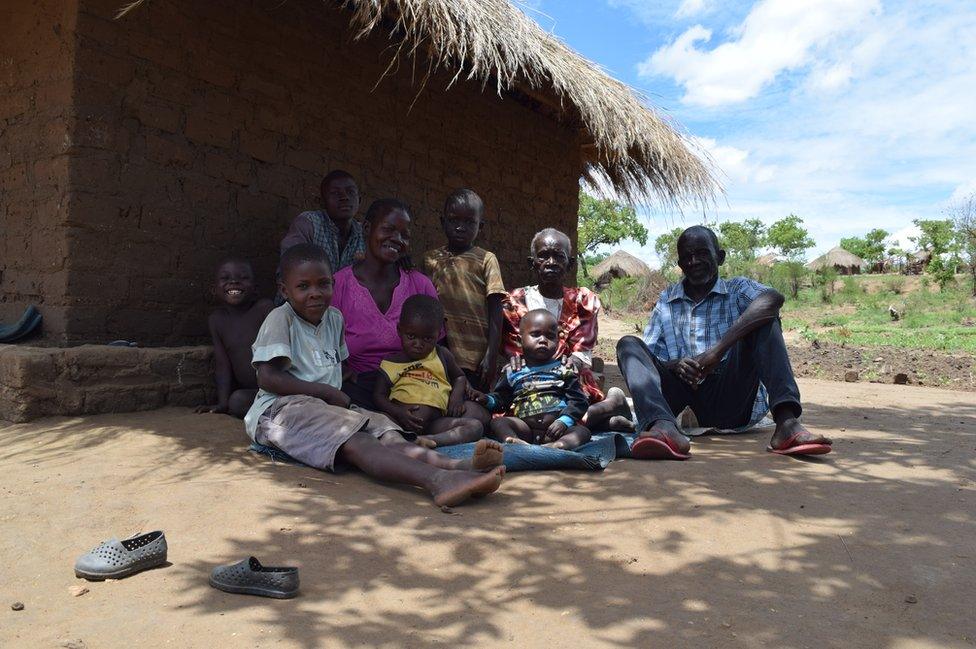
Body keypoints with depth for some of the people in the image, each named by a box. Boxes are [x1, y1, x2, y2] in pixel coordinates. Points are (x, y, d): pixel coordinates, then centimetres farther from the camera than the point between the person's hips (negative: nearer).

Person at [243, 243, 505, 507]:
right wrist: (328, 391, -10)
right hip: (281, 408, -7)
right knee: (355, 441, -33)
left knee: (385, 433, -23)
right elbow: (268, 378, -12)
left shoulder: (334, 318, 19)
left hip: (329, 407, 7)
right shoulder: (281, 319, -3)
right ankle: (438, 480, -58)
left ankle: (457, 466, -48)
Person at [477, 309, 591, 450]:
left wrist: (564, 421, -10)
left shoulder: (563, 370, 13)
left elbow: (578, 400, 6)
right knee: (497, 422, -20)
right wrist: (488, 399, -3)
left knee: (583, 431, -25)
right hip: (524, 426, 1)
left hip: (554, 429, -1)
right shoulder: (514, 371, 17)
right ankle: (515, 442, -50)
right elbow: (501, 398, 20)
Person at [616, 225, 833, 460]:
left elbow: (774, 299, -17)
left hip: (730, 402, -1)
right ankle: (663, 427, -44)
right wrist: (675, 365, -16)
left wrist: (718, 350, -27)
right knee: (629, 344, -15)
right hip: (683, 400, 2)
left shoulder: (737, 289, 9)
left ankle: (786, 422, -34)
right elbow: (645, 358, 9)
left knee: (764, 318, -14)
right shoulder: (666, 301, 16)